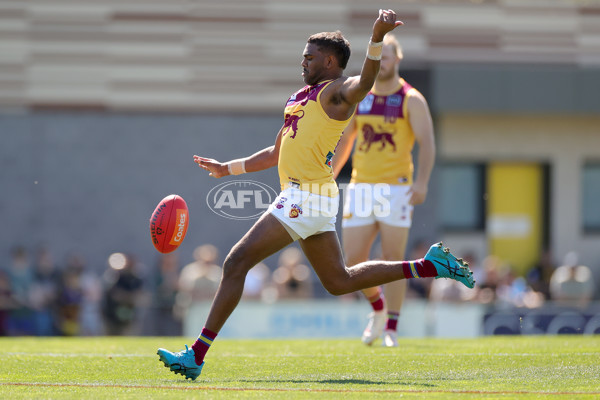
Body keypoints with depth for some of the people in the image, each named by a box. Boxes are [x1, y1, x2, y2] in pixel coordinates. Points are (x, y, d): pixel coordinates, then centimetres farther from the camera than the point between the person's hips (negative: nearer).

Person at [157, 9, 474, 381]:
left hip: (307, 197, -10)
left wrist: (378, 38, -46)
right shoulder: (302, 97, 24)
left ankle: (197, 355, -14)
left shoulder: (337, 92, -5)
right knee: (340, 281, 17)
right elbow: (276, 154, 32)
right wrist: (228, 169, 30)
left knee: (236, 262, -12)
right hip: (301, 197, 10)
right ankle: (430, 265, 20)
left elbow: (364, 82, -30)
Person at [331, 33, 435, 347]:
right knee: (353, 261, -1)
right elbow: (344, 142, 19)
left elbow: (427, 144, -8)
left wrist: (422, 182, -22)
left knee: (393, 259, -4)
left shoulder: (411, 100, -1)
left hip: (396, 188, -4)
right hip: (360, 187, 4)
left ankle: (391, 329, 3)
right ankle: (378, 309, 24)